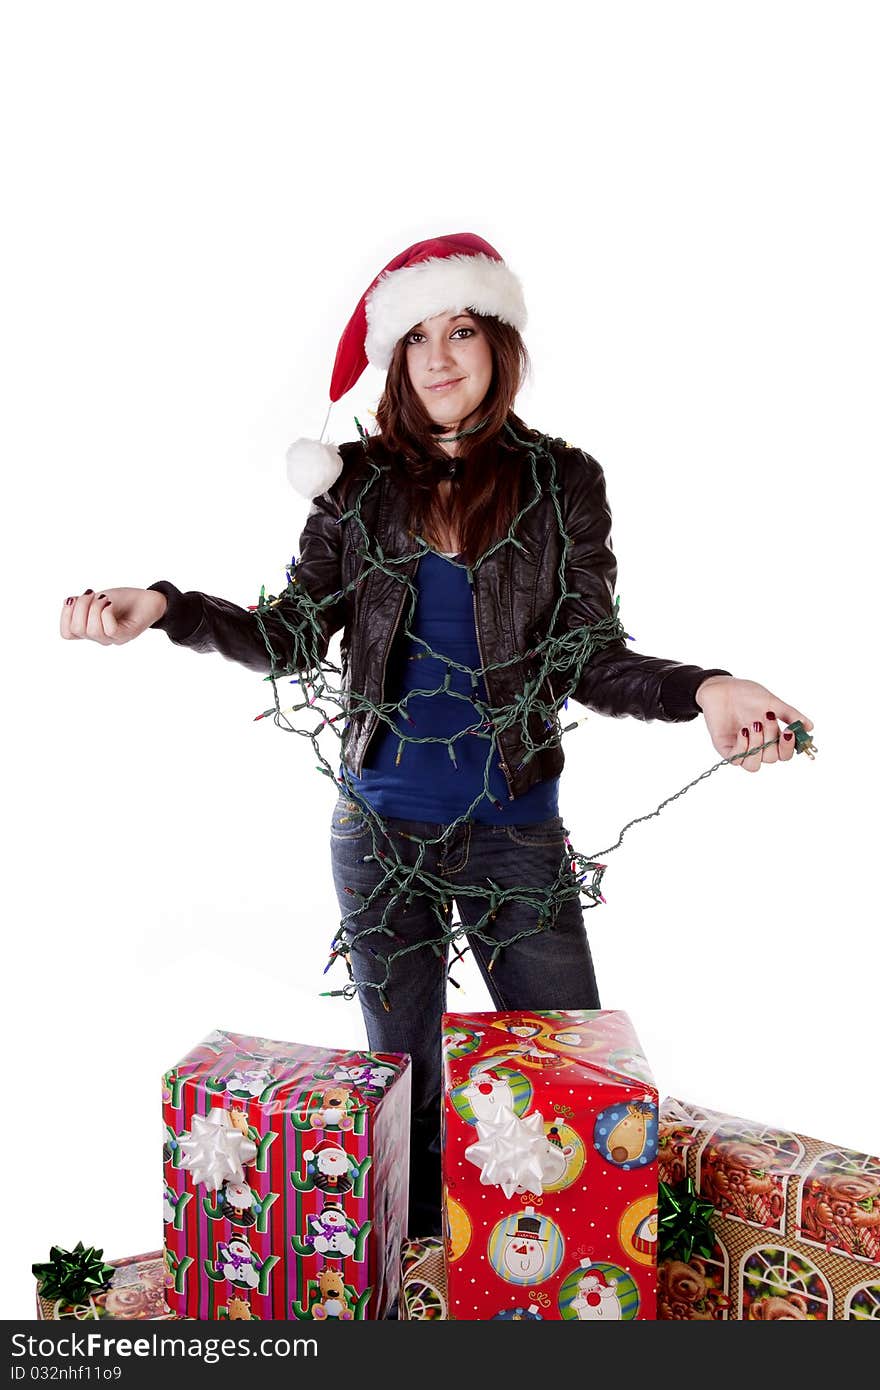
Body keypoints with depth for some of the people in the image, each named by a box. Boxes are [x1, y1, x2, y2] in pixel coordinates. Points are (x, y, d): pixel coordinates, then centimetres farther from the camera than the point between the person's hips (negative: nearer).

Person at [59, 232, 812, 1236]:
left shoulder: (561, 483, -1)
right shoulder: (362, 484, 3)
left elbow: (588, 658, -6)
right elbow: (293, 635, 1)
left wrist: (701, 692, -24)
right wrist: (162, 609, -13)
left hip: (515, 831, -1)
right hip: (380, 829, 2)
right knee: (402, 1077, 15)